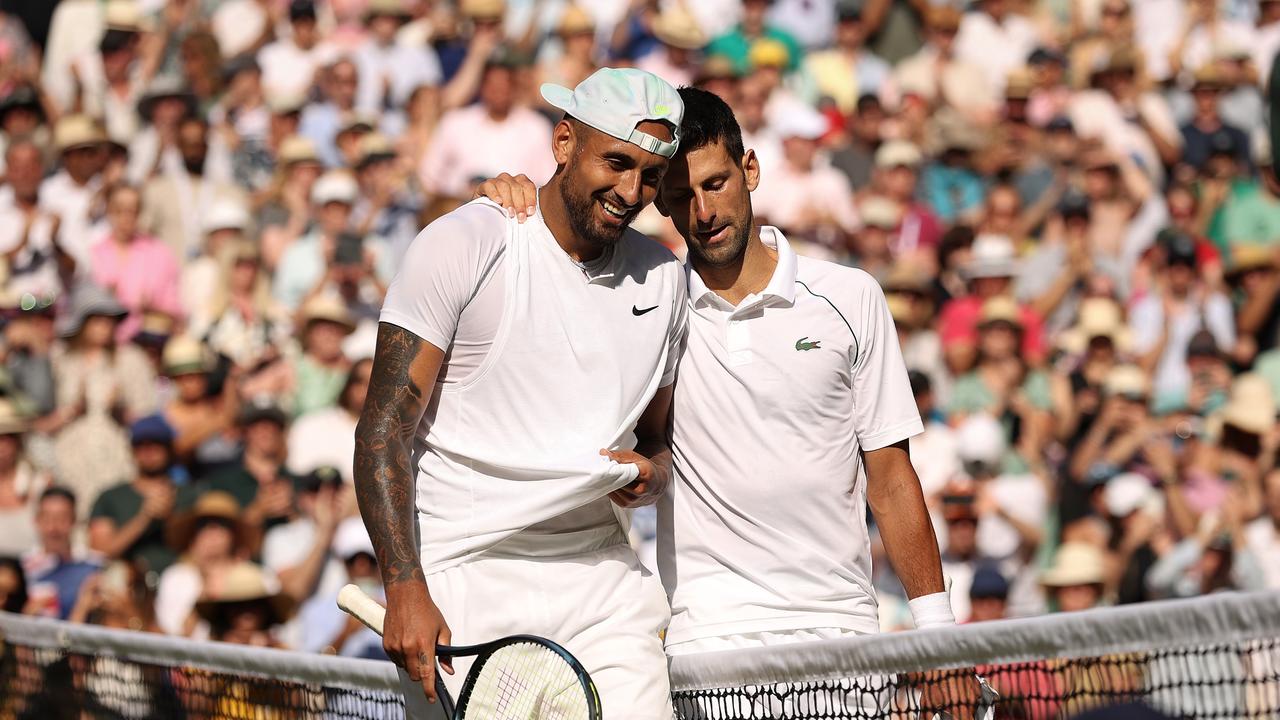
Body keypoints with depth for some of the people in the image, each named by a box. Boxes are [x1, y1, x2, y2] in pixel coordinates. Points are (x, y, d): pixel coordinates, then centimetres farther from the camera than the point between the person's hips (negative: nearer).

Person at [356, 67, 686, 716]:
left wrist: (651, 473, -1)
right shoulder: (460, 246, -6)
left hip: (605, 589, 5)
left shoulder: (663, 278, 12)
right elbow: (385, 430, -9)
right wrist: (405, 590, -19)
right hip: (465, 586, -4)